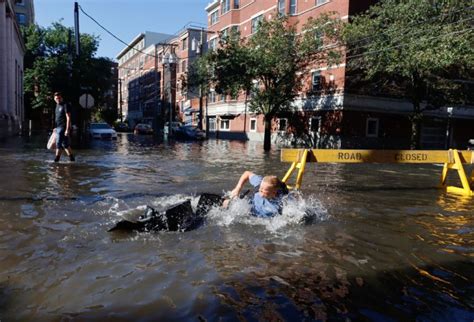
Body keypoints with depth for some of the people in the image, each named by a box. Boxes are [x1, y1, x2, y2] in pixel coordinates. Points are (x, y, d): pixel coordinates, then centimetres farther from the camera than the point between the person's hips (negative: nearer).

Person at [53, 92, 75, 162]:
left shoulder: (65, 106, -10)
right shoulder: (57, 106, 16)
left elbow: (68, 118, -15)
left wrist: (67, 129, -21)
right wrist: (56, 127, 20)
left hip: (63, 128, -9)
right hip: (58, 128, 9)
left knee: (59, 144, -8)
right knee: (65, 144, 12)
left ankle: (56, 159, -3)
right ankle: (72, 158, 19)